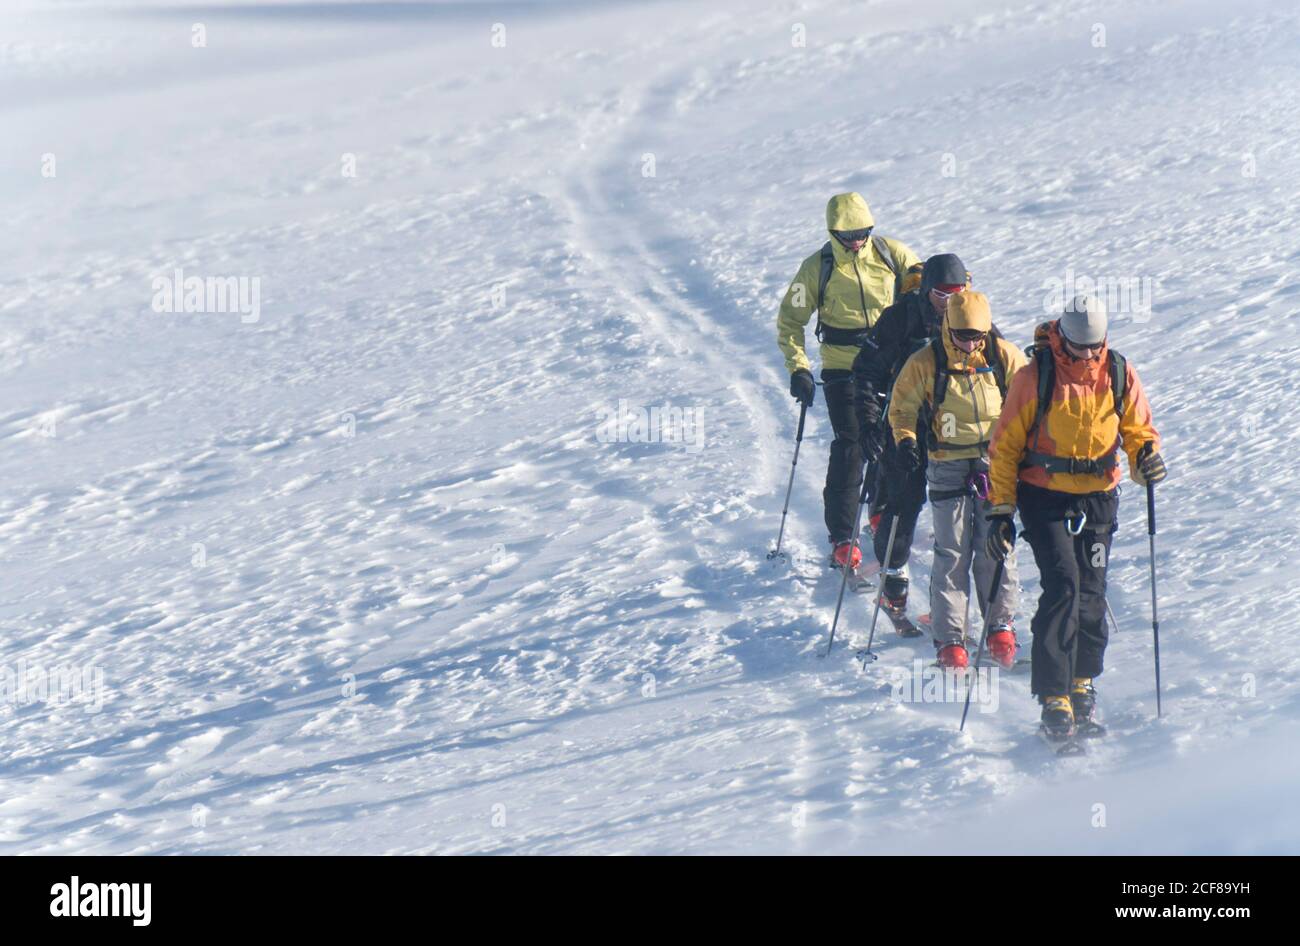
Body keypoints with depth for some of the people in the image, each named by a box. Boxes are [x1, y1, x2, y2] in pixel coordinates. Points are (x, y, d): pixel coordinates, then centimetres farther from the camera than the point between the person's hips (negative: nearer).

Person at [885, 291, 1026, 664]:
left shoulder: (1005, 357, -2)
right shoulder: (925, 364, -6)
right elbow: (902, 408, 5)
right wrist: (905, 442, -11)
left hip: (996, 463, 1)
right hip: (948, 468, -1)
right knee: (952, 553, -3)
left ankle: (1000, 624, 16)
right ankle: (948, 638, 1)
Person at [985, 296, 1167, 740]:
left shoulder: (1119, 375, -1)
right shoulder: (1036, 377, -9)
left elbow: (1138, 429, 11)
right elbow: (1006, 445, -3)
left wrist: (1145, 456, -13)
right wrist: (1001, 510, -7)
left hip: (1098, 499, 3)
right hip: (1045, 498, -3)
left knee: (1091, 595, 5)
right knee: (1062, 585, -16)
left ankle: (1082, 685, 24)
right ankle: (1054, 699, -15)